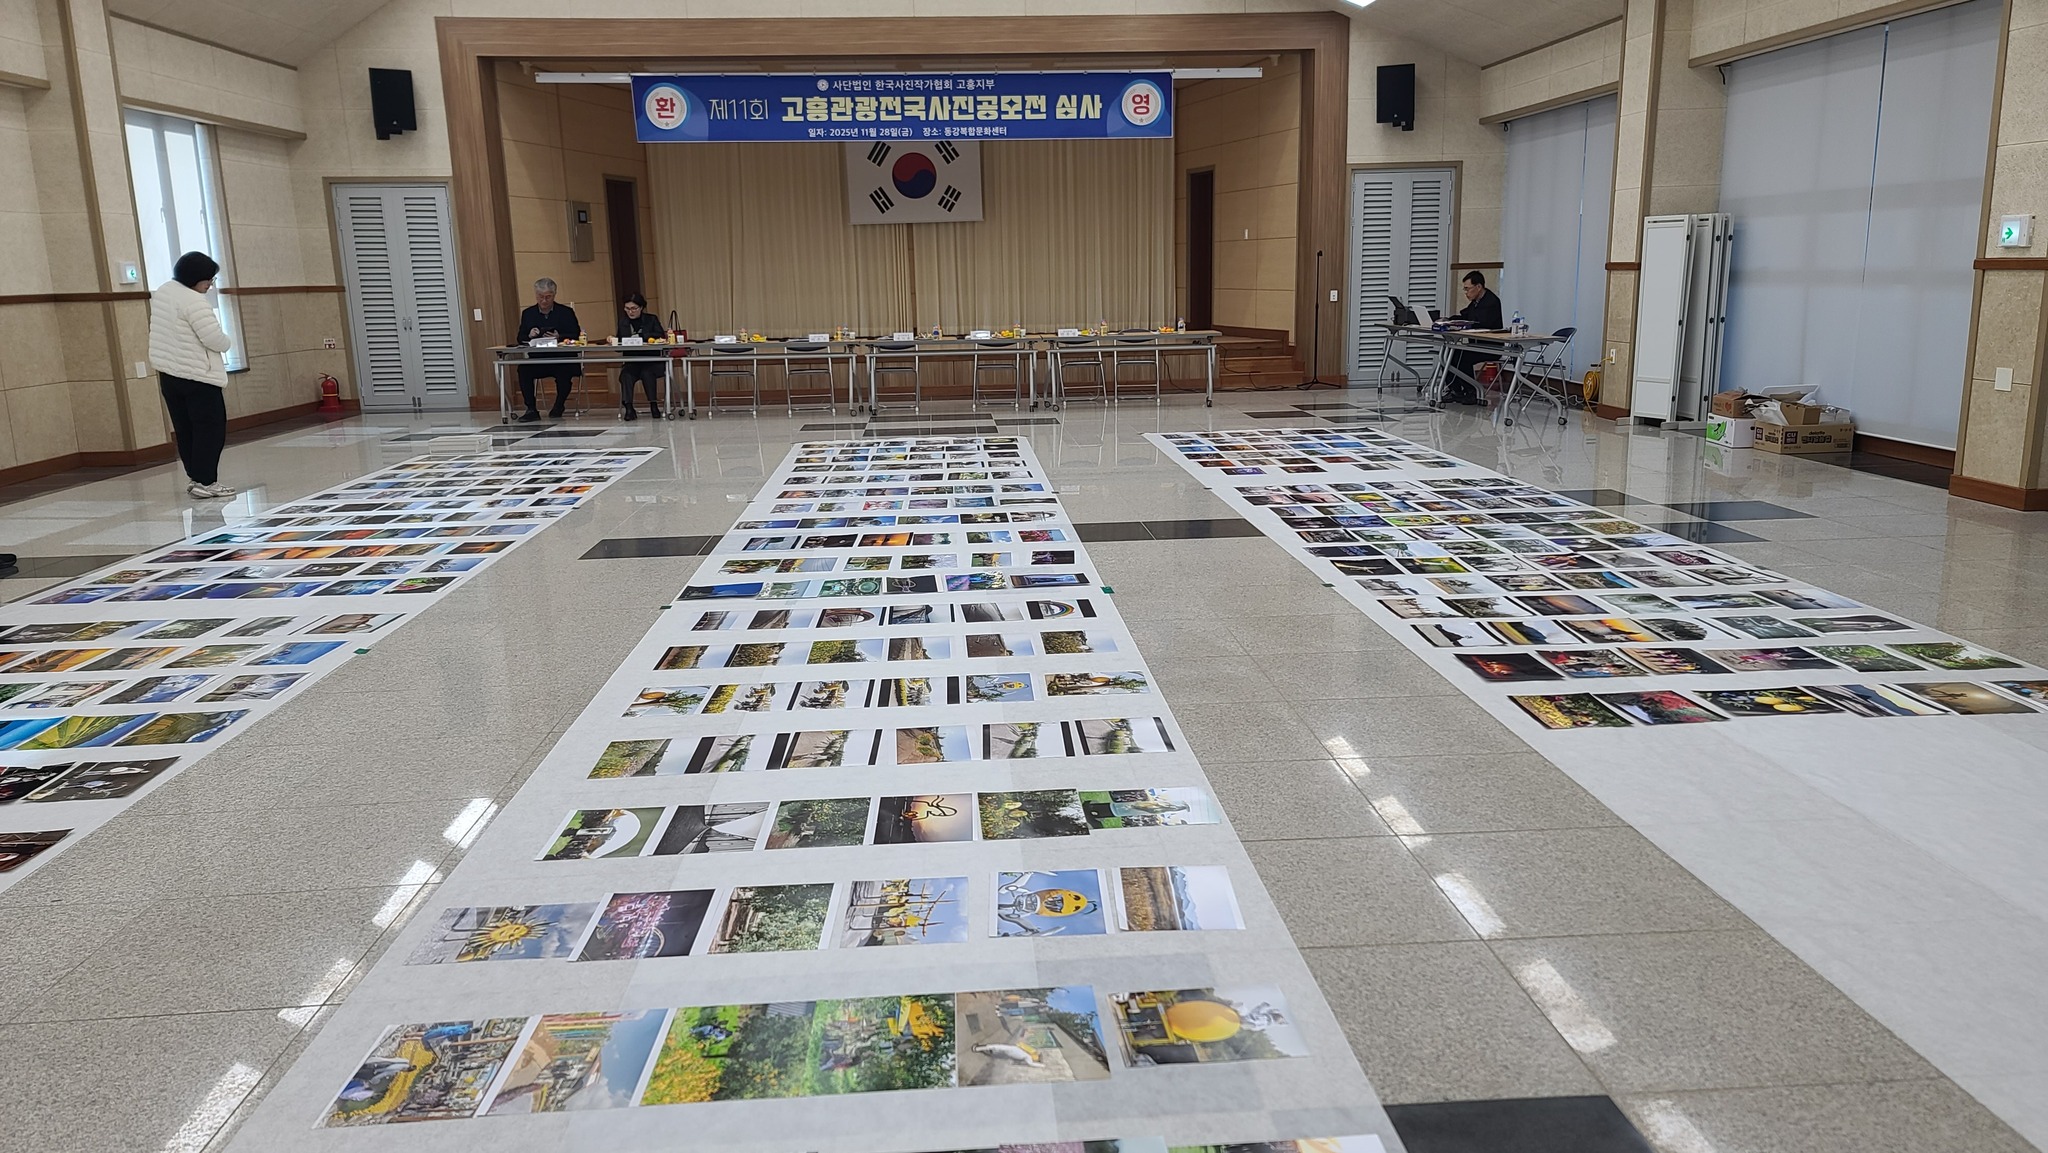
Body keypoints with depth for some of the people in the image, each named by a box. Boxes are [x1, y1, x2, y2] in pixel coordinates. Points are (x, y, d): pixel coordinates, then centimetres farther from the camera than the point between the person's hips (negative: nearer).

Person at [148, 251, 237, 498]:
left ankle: (194, 476, 21)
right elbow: (214, 339, -21)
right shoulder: (194, 302, -20)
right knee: (211, 428, -2)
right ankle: (205, 482, -3)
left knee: (186, 429, 14)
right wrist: (228, 344, 0)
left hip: (169, 372, 9)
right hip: (197, 375, -9)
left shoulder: (163, 292, 10)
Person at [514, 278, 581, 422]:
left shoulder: (566, 312, 5)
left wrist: (559, 337, -21)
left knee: (565, 370, -34)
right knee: (523, 369, -26)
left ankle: (559, 406, -7)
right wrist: (529, 336, -13)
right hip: (537, 359, 2)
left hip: (562, 358, -2)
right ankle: (531, 409, -14)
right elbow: (520, 339, 10)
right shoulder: (528, 313, 12)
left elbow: (576, 336, -3)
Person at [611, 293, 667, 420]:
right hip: (631, 362, 2)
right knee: (626, 375, -29)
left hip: (651, 361, -2)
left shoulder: (651, 320, 6)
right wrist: (614, 340, -4)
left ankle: (653, 405, -25)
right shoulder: (623, 322, 16)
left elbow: (661, 336, -10)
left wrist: (640, 337, -19)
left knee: (647, 372, -34)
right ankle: (628, 408, -36)